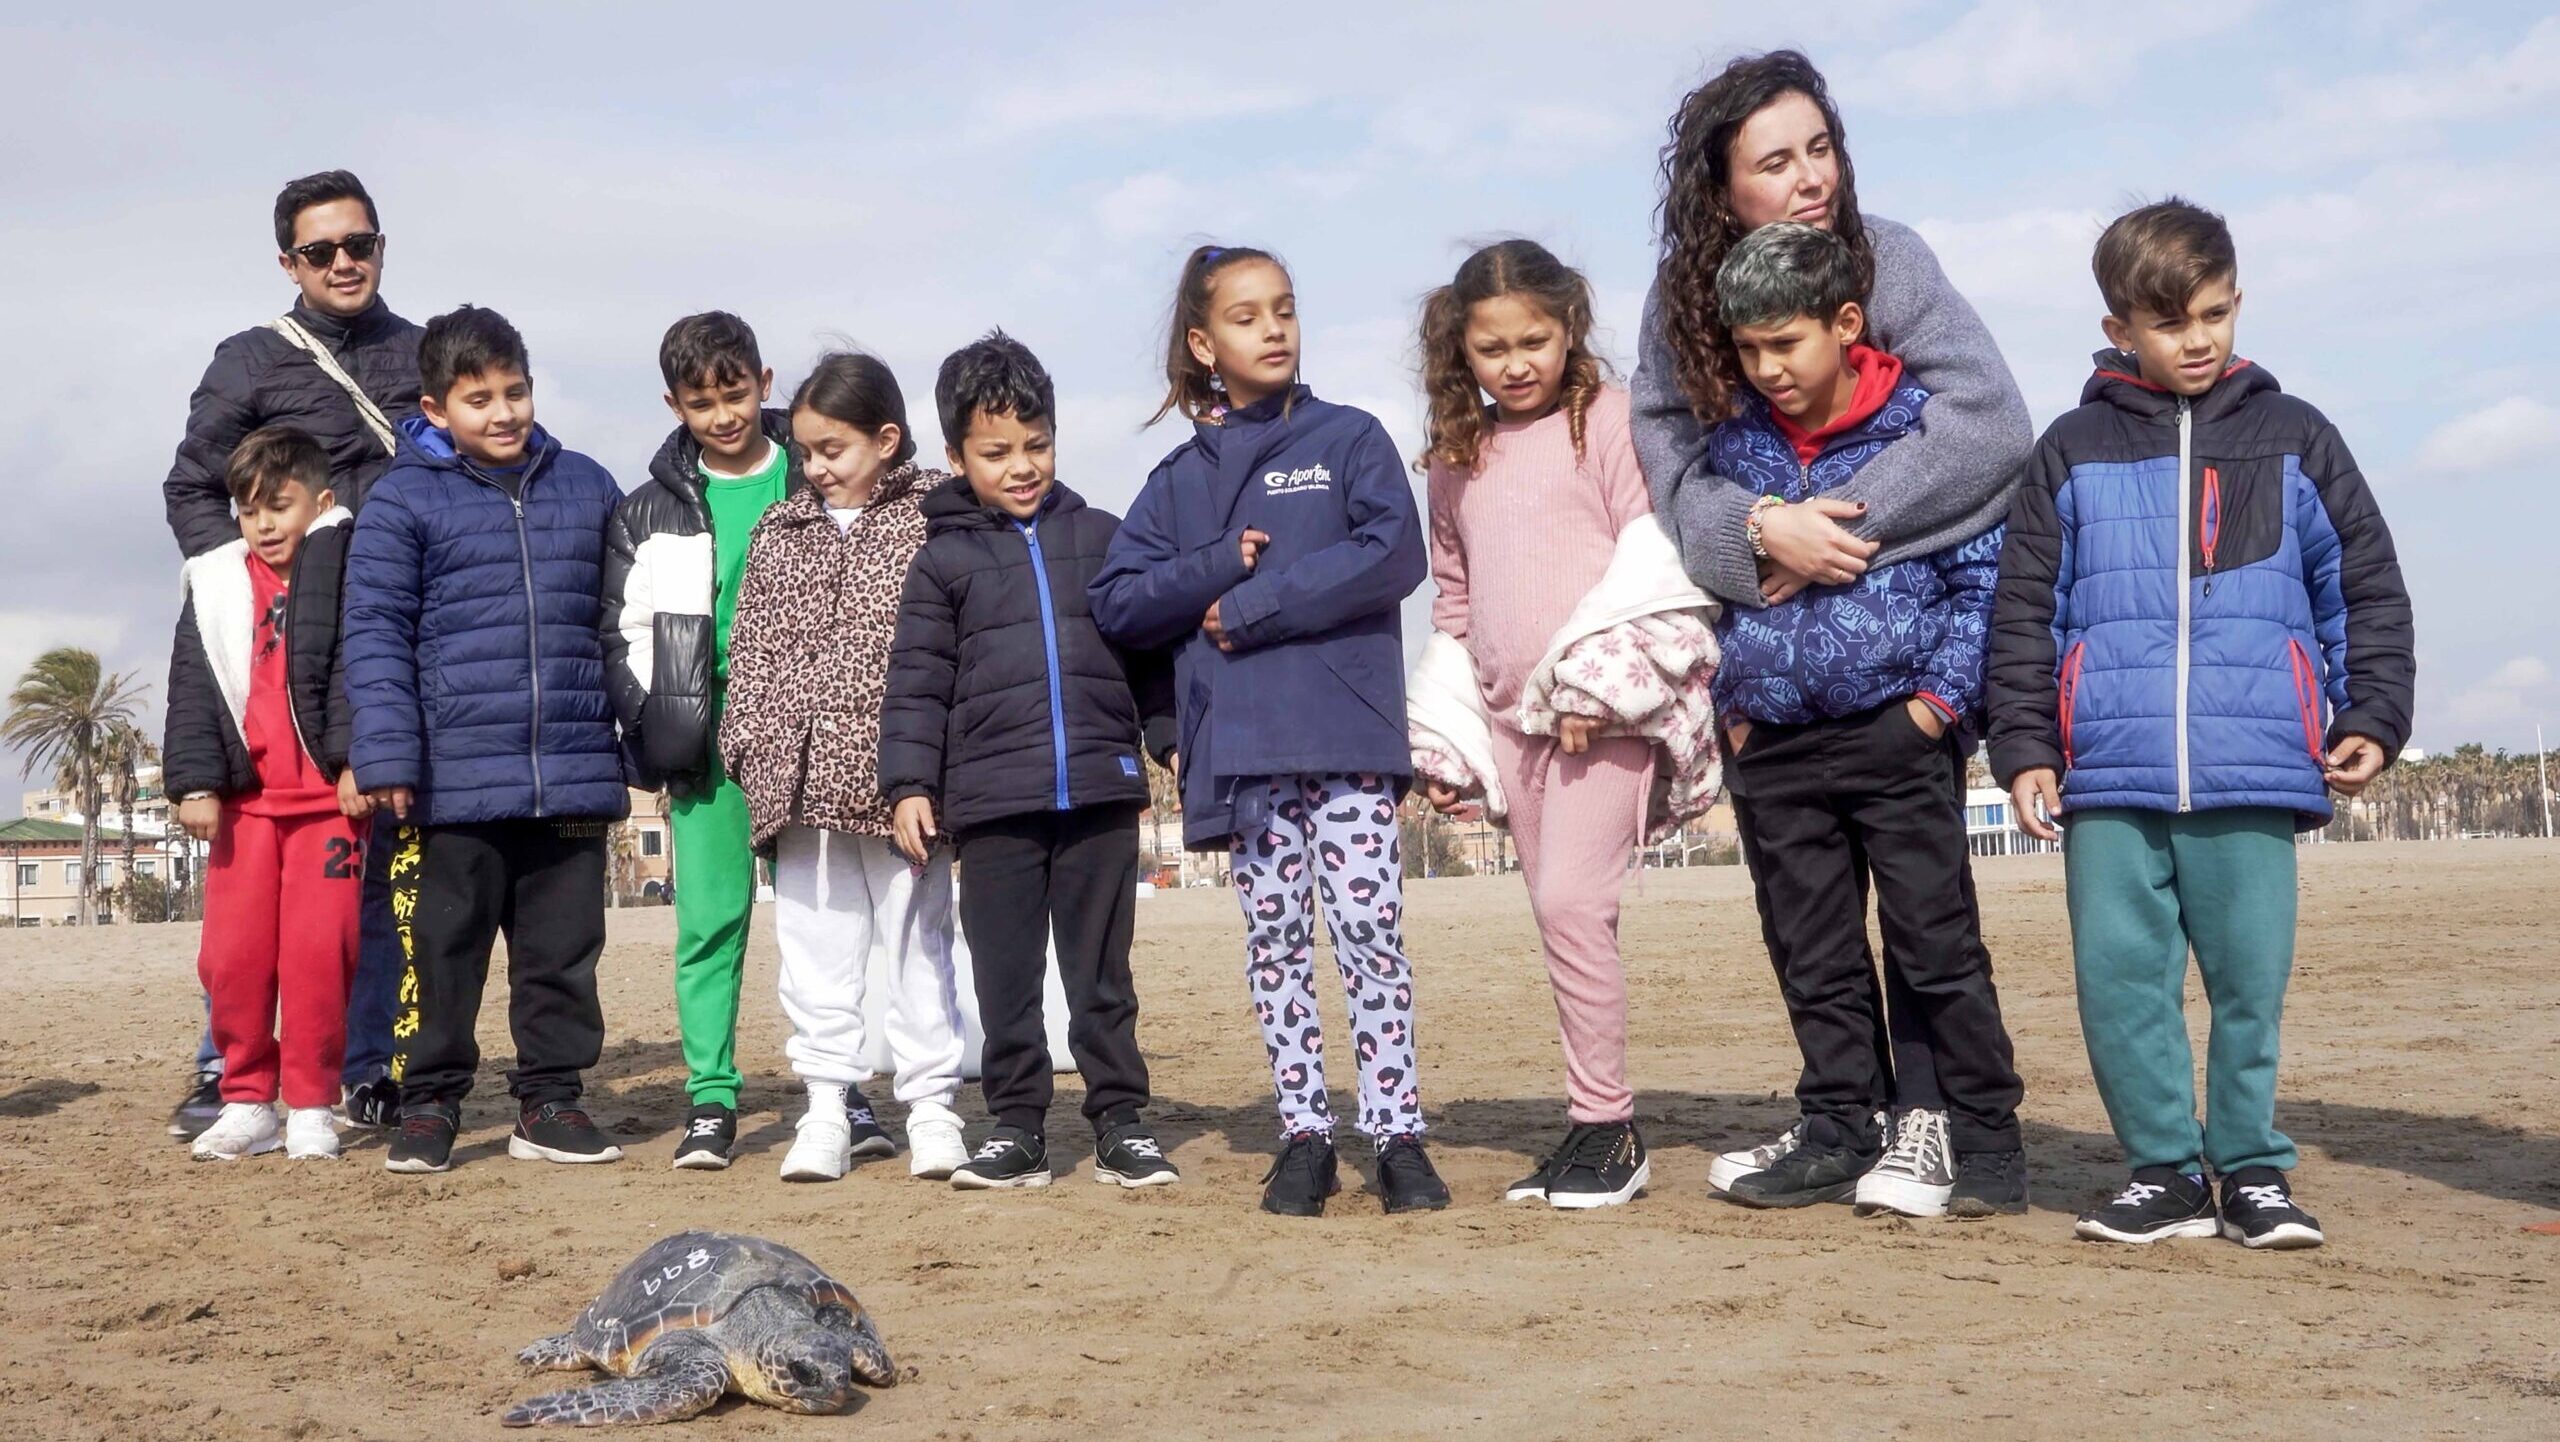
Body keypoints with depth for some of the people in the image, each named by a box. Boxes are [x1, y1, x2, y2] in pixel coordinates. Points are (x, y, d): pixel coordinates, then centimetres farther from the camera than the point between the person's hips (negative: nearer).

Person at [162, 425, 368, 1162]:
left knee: (318, 951, -5)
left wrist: (356, 759, -14)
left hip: (330, 793, -4)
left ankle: (311, 1108, 5)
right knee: (232, 955, 2)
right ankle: (247, 1101, 14)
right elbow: (192, 690, 11)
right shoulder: (215, 587, 13)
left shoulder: (345, 569, 3)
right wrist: (195, 783, 3)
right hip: (244, 796, 4)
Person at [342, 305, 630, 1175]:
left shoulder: (588, 489, 11)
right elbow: (376, 632, -4)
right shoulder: (404, 500, 0)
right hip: (453, 779, -3)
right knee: (440, 950, 4)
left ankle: (550, 1102, 20)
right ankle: (429, 1105, 16)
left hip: (572, 775, 3)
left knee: (563, 949, 9)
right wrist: (386, 755, -12)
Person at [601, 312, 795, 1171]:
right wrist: (652, 736, -2)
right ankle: (711, 1100, 4)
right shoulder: (651, 510, 8)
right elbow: (622, 634, 9)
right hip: (703, 736, 1)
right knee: (711, 918, -2)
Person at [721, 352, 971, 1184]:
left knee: (916, 937, 5)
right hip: (802, 773, 4)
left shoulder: (934, 517, -1)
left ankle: (930, 1104, 12)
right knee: (814, 942, 7)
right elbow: (752, 645, 13)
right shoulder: (780, 532, 13)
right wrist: (748, 741, 3)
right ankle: (832, 1101, 14)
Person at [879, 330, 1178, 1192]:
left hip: (1100, 791, 1)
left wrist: (1181, 745, 7)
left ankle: (1120, 1122, 12)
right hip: (992, 801, 0)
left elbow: (1152, 655, 12)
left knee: (1102, 973, 6)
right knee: (1005, 977, 5)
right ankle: (1016, 1128, 13)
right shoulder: (943, 561, 6)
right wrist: (909, 784, -4)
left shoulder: (1102, 540, 10)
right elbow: (917, 684, 3)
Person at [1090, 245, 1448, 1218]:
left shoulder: (1349, 438, 6)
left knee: (1368, 928, -5)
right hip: (1238, 744, 3)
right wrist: (1219, 568, -8)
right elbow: (1116, 602, 8)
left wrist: (1256, 607, -9)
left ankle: (1397, 1136, 2)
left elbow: (1394, 553, -9)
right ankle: (1304, 1137, 15)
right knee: (1275, 940, 7)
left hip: (1347, 734, -3)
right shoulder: (1182, 479, 13)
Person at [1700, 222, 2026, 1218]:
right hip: (1773, 750, 5)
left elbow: (1981, 572, -3)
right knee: (1812, 957, 10)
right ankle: (1841, 1133, 21)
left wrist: (1942, 696, -10)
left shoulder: (1923, 427, -4)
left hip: (1896, 734, -5)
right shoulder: (1731, 450, 9)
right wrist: (1732, 707, 9)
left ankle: (1984, 1140, 11)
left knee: (1936, 945, 0)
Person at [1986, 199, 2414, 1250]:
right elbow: (2025, 612, 8)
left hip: (2254, 771, 0)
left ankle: (2251, 1168, 16)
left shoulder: (2293, 438, 12)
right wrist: (2023, 750, 2)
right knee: (2119, 977, -1)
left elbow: (2367, 591, 14)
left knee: (2250, 977, 2)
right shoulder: (2073, 451, 10)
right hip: (2108, 775, 0)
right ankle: (2164, 1170, 12)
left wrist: (2372, 720, 5)